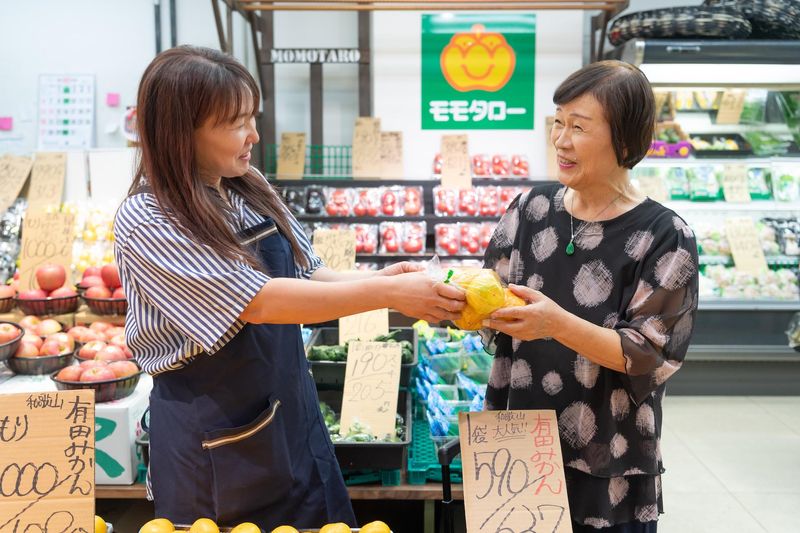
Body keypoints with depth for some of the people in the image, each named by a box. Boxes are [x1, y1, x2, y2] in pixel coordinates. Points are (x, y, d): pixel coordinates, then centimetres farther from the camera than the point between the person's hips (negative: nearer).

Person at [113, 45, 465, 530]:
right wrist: (388, 294, -28)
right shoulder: (147, 222, -20)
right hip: (214, 442, -6)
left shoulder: (250, 190, 0)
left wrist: (375, 278, -13)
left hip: (293, 414, 6)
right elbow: (259, 302, -27)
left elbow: (305, 274, 6)